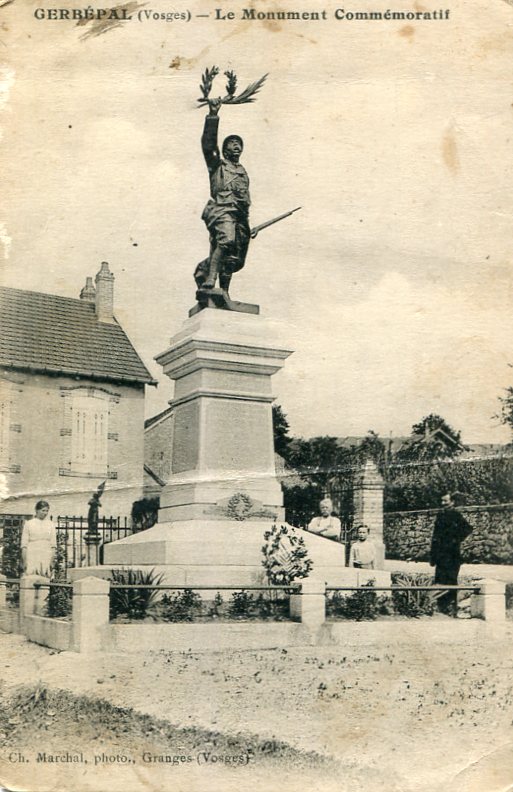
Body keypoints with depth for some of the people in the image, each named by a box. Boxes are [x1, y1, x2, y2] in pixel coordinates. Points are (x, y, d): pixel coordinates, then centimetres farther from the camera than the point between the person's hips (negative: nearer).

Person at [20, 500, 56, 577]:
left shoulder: (50, 524, 10)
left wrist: (52, 560, 1)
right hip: (32, 558, -2)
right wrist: (24, 561, -2)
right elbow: (24, 545, 3)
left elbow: (53, 545, 8)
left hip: (46, 559, 2)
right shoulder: (29, 524, 5)